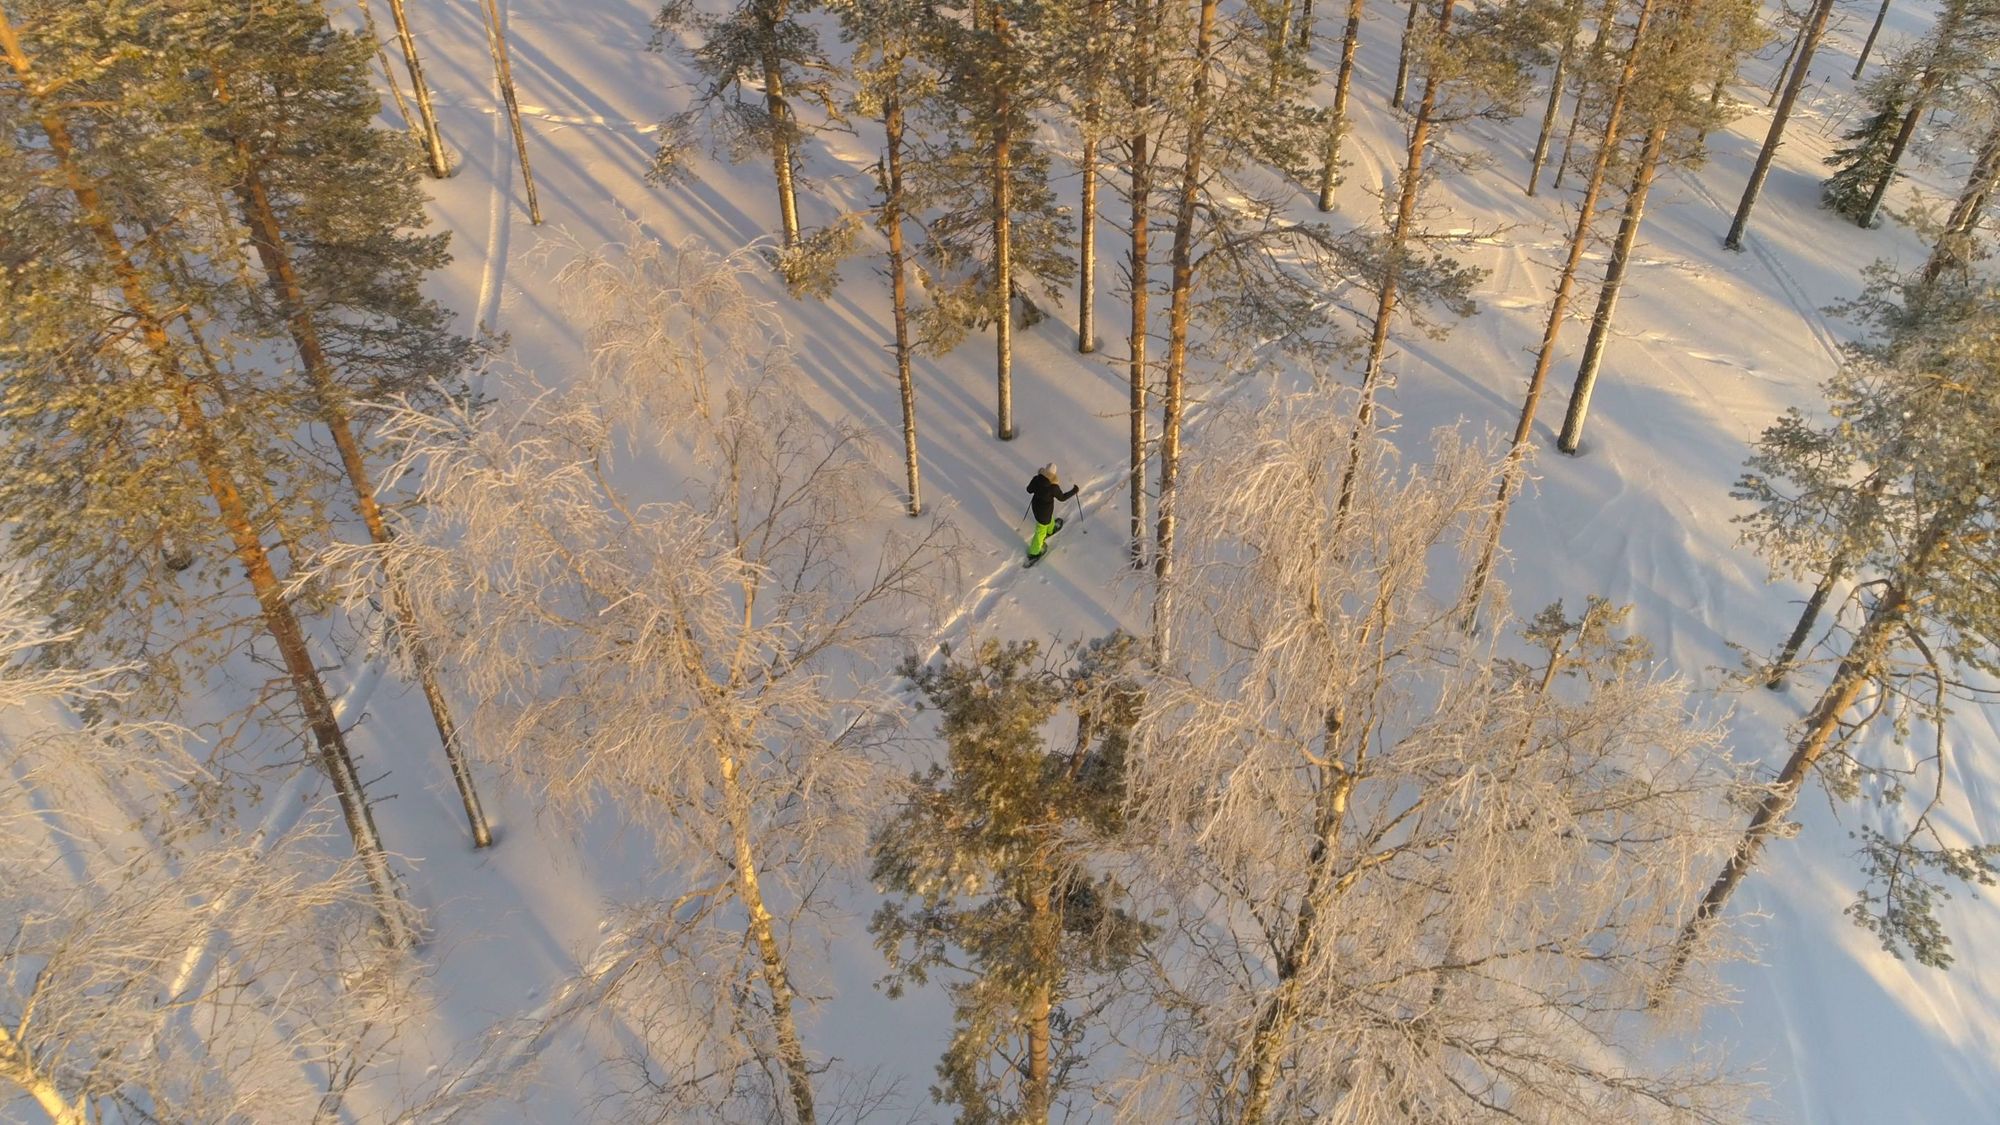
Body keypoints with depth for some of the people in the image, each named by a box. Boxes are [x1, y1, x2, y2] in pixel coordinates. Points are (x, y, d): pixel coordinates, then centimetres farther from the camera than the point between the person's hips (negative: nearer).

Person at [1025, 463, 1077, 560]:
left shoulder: (1036, 479, -22)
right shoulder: (1053, 487, -36)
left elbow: (1029, 490, -5)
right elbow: (1062, 497, -17)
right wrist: (1074, 491, -3)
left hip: (1035, 505, 5)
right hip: (1044, 511, -5)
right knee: (1041, 531, 19)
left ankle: (1050, 529, 70)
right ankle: (1033, 552, 38)